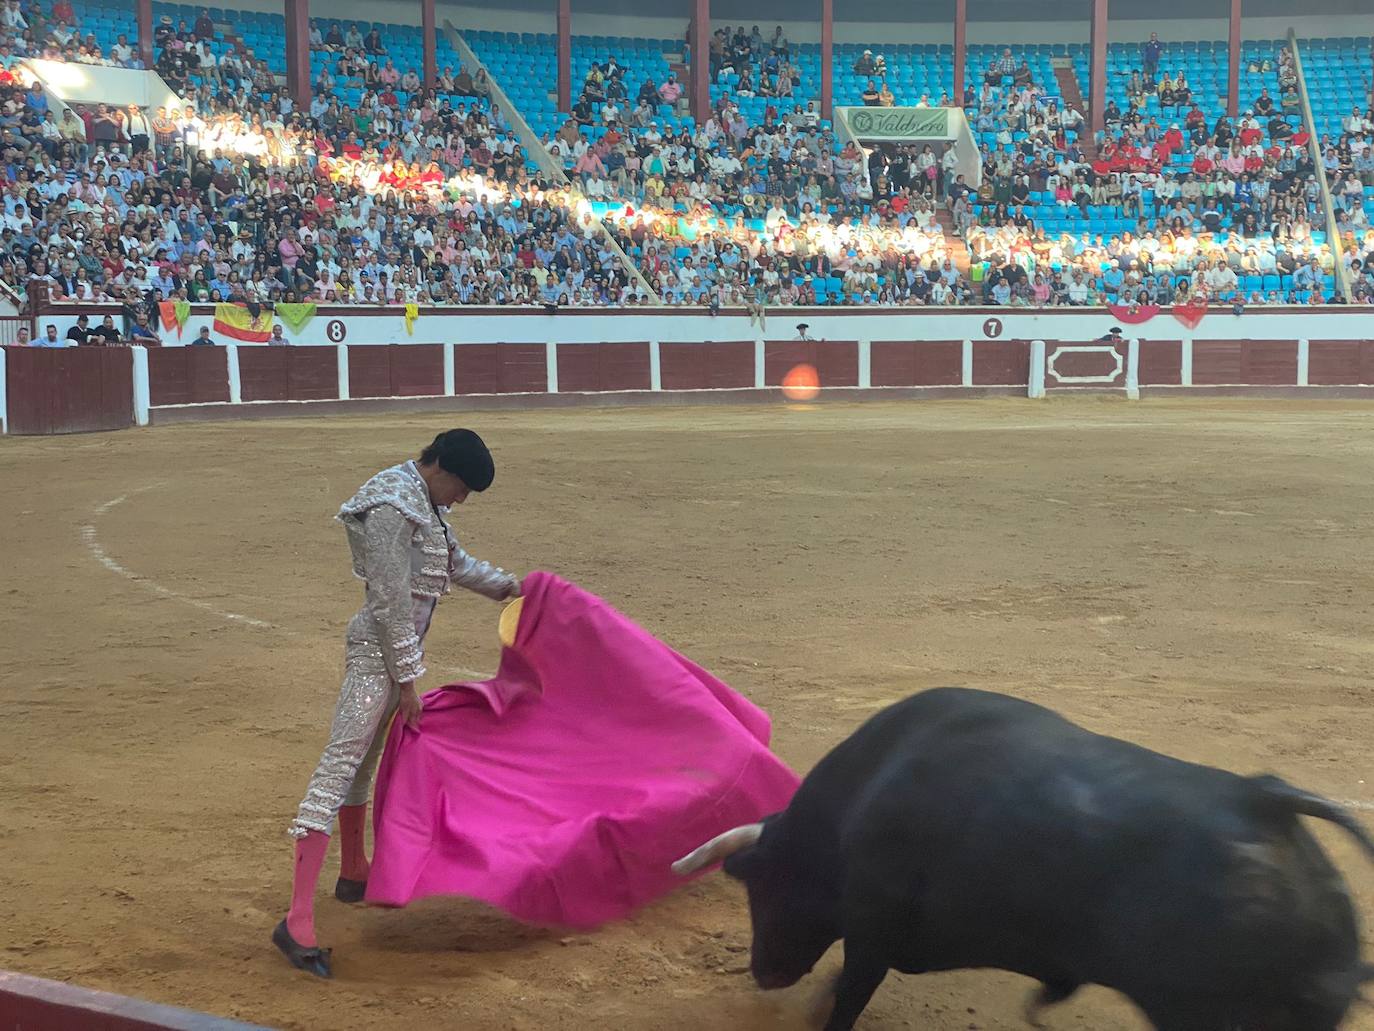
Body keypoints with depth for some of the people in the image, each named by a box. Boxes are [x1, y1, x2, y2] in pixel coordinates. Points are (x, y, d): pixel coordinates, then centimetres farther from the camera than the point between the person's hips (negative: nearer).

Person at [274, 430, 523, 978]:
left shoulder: (420, 497, 10)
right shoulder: (393, 508, -20)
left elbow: (451, 558, 27)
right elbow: (390, 602, -20)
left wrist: (504, 584, 35)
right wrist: (407, 681, -16)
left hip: (396, 647, 10)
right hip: (380, 651, -10)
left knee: (362, 758, 21)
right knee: (339, 763, -13)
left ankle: (353, 875, 38)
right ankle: (297, 921, -17)